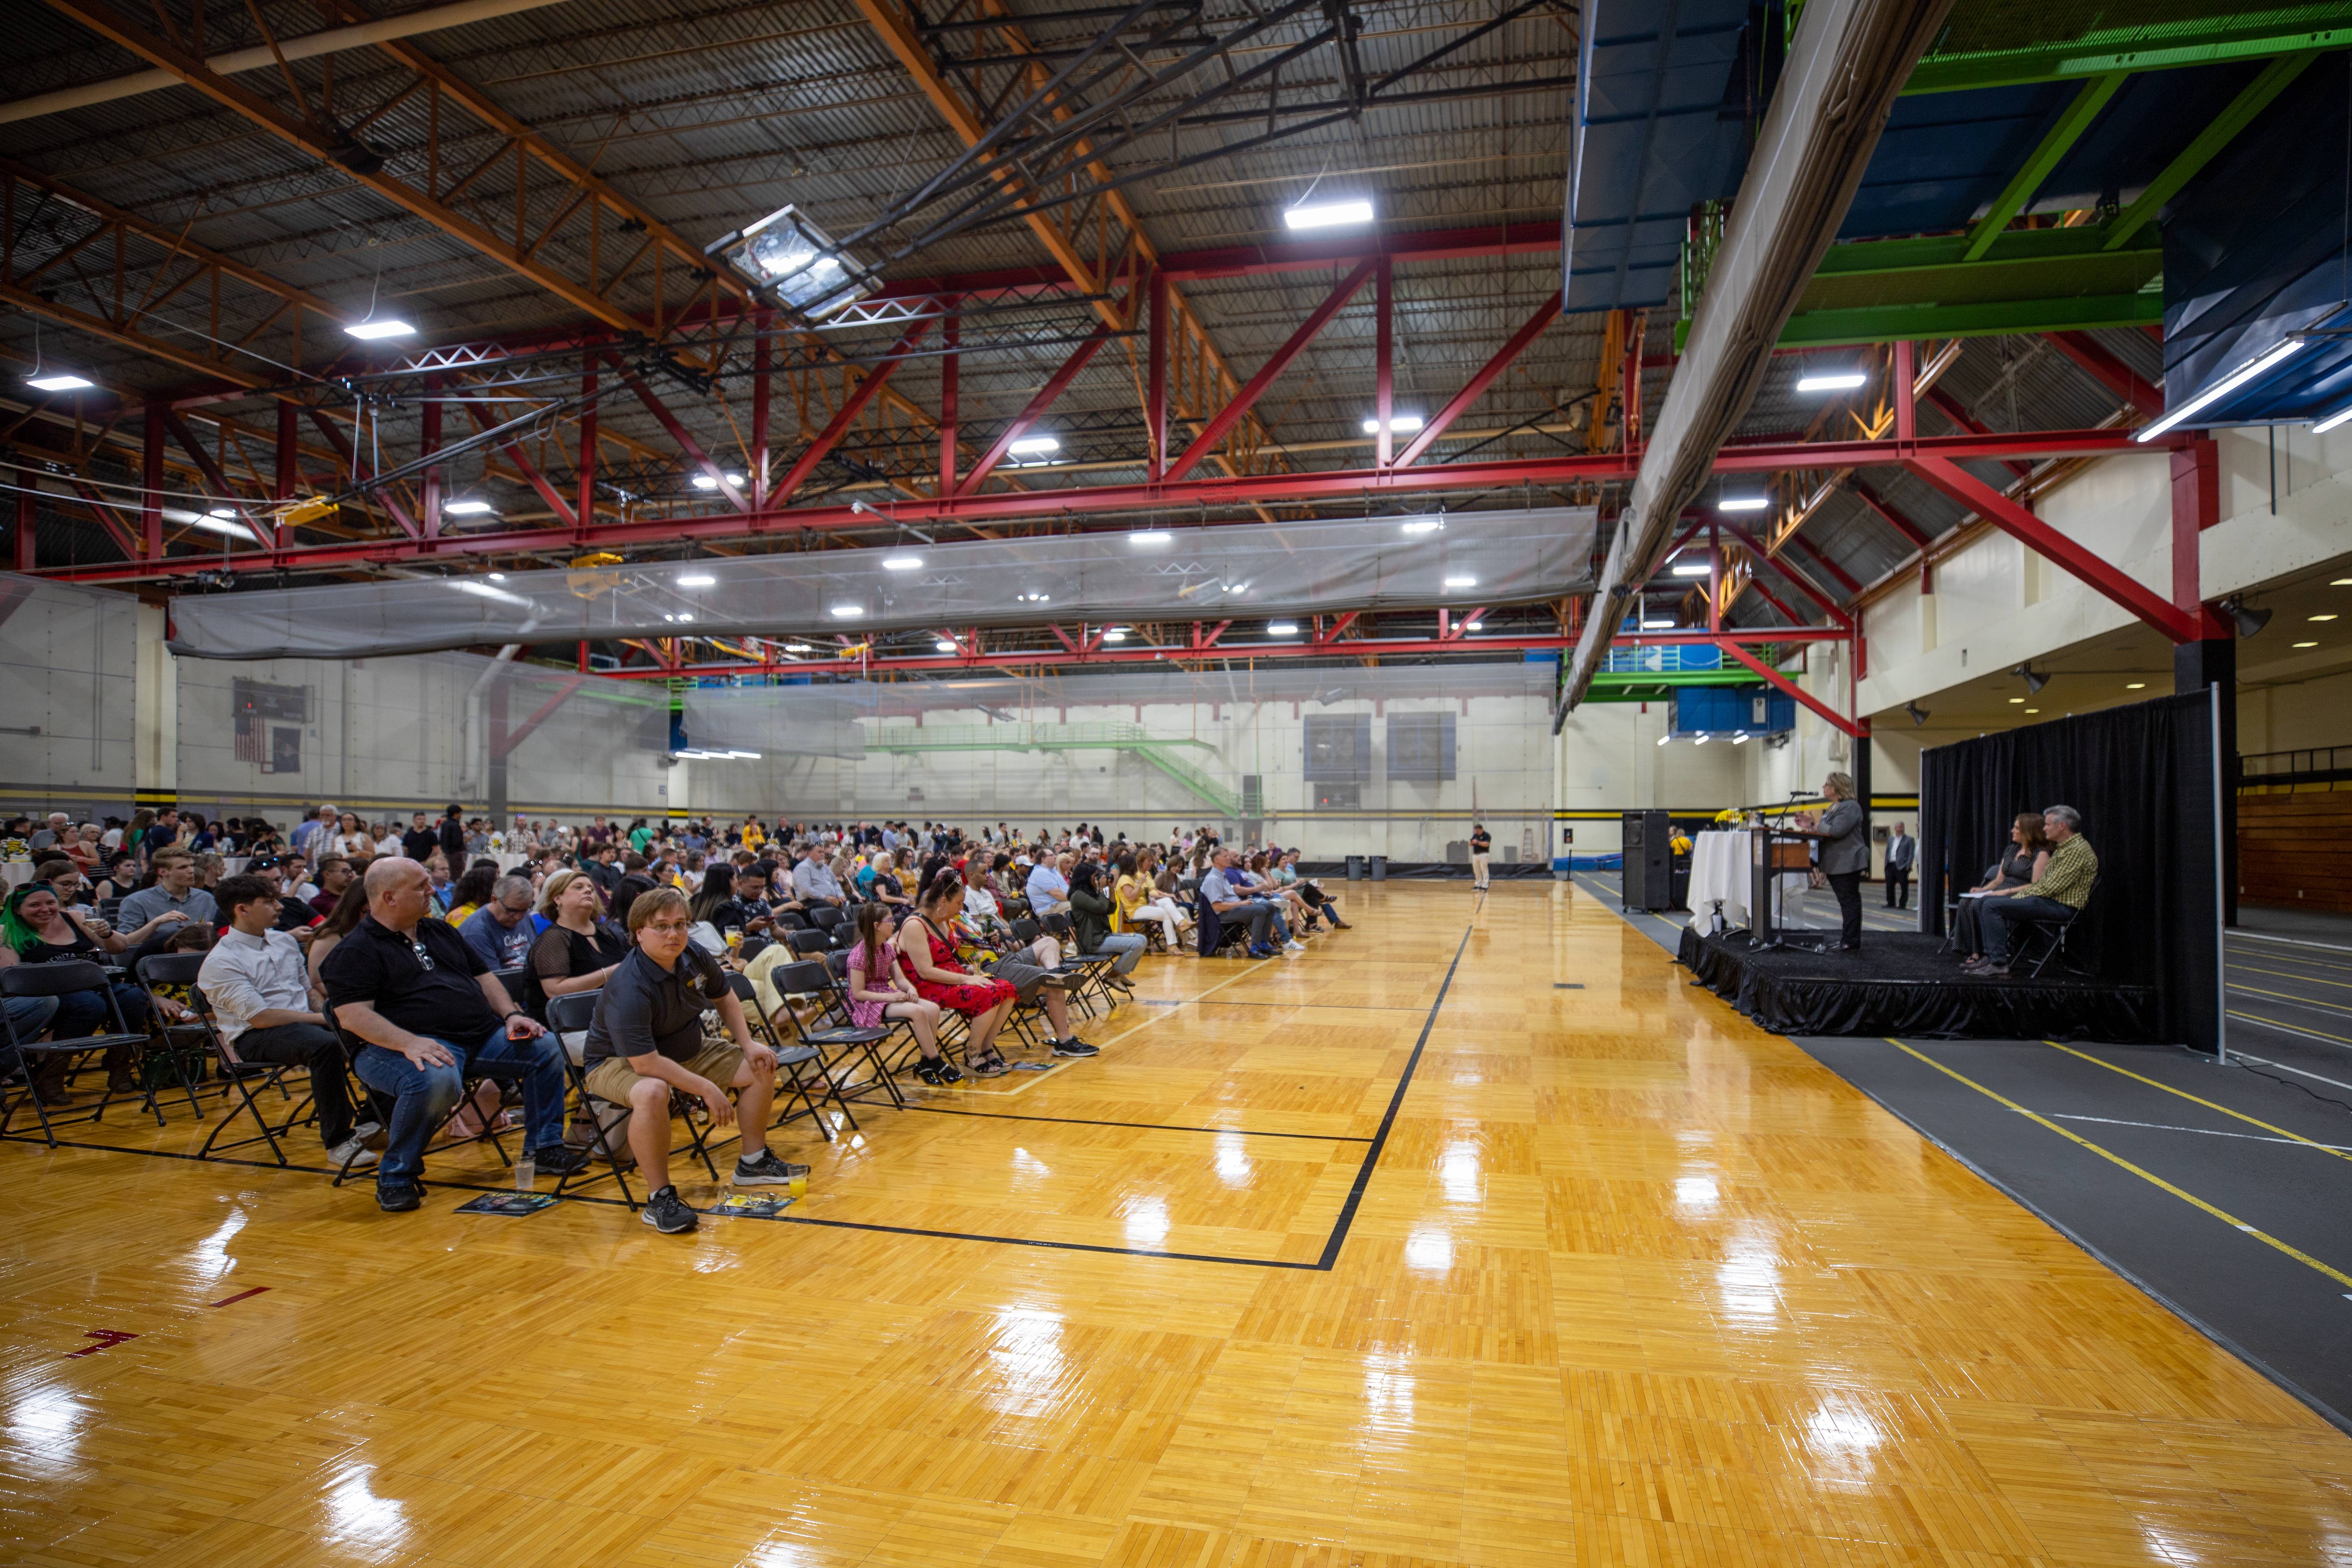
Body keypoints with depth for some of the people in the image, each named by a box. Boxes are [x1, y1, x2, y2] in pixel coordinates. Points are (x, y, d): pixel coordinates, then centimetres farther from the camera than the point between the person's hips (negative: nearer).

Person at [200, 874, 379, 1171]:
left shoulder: (284, 941, 14)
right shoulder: (220, 962, -9)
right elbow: (259, 1017, -17)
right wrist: (321, 1018, -18)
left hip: (304, 1021, 7)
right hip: (254, 1037, -7)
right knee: (325, 1044, -37)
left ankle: (371, 1120, -8)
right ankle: (337, 1142, -30)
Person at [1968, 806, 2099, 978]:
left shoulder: (2078, 850, -15)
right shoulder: (2063, 848, 19)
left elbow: (2052, 888, -21)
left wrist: (2021, 895, -10)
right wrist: (2012, 892, 11)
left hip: (2060, 906, -11)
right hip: (2049, 900, 11)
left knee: (1993, 906, -22)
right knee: (1986, 901, 5)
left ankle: (1999, 964, -20)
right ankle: (1991, 957, -1)